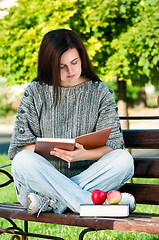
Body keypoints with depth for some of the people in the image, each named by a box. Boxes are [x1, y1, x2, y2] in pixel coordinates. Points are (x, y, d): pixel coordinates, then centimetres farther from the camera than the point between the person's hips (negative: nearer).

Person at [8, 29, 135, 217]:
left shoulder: (100, 93, 7)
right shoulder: (35, 93, 6)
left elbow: (113, 143, 0)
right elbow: (21, 146, 2)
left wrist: (83, 154, -21)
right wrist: (51, 150, -18)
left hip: (87, 176, 1)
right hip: (44, 177, 0)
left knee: (124, 159, -27)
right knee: (23, 161, -33)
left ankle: (51, 201, -31)